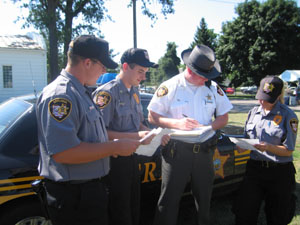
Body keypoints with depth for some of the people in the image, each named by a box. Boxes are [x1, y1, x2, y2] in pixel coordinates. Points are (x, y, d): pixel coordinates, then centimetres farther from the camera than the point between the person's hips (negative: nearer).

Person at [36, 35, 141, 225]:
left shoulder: (81, 92, 11)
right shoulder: (60, 95, -22)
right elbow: (63, 152, -32)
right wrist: (115, 147, -24)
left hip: (91, 187, 10)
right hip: (73, 197, -10)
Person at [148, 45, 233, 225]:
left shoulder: (213, 88, 7)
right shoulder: (170, 87, -4)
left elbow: (223, 117, 12)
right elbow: (152, 117, -3)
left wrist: (207, 127, -9)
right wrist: (177, 123, -19)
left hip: (204, 151, 4)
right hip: (176, 151, -3)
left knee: (204, 198, 17)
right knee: (169, 200, 2)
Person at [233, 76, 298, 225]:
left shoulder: (288, 116, -7)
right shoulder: (253, 112, 7)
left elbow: (288, 150, -8)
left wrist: (268, 147, -25)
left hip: (279, 173, -3)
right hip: (254, 168, 4)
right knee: (243, 213, 2)